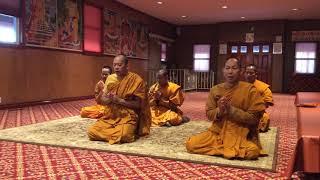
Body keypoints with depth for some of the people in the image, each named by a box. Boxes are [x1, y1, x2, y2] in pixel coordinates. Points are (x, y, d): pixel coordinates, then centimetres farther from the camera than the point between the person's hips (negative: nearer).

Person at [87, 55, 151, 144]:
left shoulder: (136, 80, -9)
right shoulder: (110, 78, 7)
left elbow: (138, 104, -10)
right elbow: (102, 100, 8)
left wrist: (120, 100, -19)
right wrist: (109, 99, -15)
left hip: (128, 116, -5)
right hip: (110, 116, 5)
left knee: (123, 135, -33)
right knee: (91, 131, -16)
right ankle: (116, 131, 7)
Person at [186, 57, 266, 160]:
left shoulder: (249, 89, -6)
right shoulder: (215, 90, 4)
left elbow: (254, 118, -9)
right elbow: (209, 114, 5)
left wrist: (231, 110, -19)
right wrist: (219, 110, -18)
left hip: (241, 135, -3)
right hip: (217, 132, 4)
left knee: (252, 152, -35)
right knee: (190, 144, -16)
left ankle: (218, 148, -8)